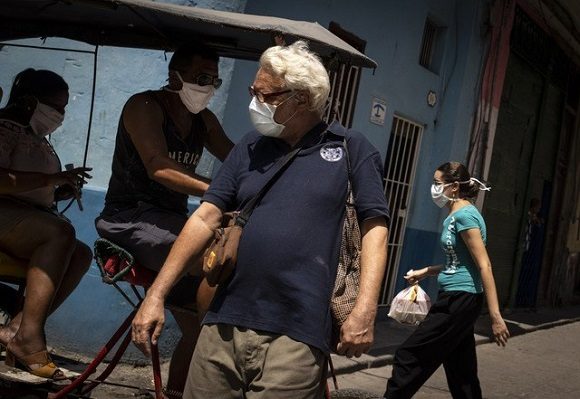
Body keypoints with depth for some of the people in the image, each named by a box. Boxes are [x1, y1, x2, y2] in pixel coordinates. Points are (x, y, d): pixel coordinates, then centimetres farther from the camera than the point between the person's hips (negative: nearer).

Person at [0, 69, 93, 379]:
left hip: (29, 223, 9)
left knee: (81, 254, -15)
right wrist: (52, 179, -19)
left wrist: (62, 191, 8)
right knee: (60, 231, -32)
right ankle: (28, 338, -33)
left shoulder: (37, 139, 21)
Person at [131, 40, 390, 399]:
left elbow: (374, 227, -2)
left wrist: (365, 311, -14)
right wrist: (156, 295, 3)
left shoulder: (351, 149, 3)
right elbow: (205, 219, 9)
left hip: (296, 337, -4)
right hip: (223, 326, 4)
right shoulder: (251, 147, 13)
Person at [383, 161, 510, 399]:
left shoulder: (464, 215, -14)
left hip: (460, 300, -10)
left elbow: (484, 266, -19)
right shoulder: (454, 216, 15)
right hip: (456, 300, 10)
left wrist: (495, 316, -22)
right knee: (461, 374, 13)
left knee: (409, 357, -5)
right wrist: (425, 272, 20)